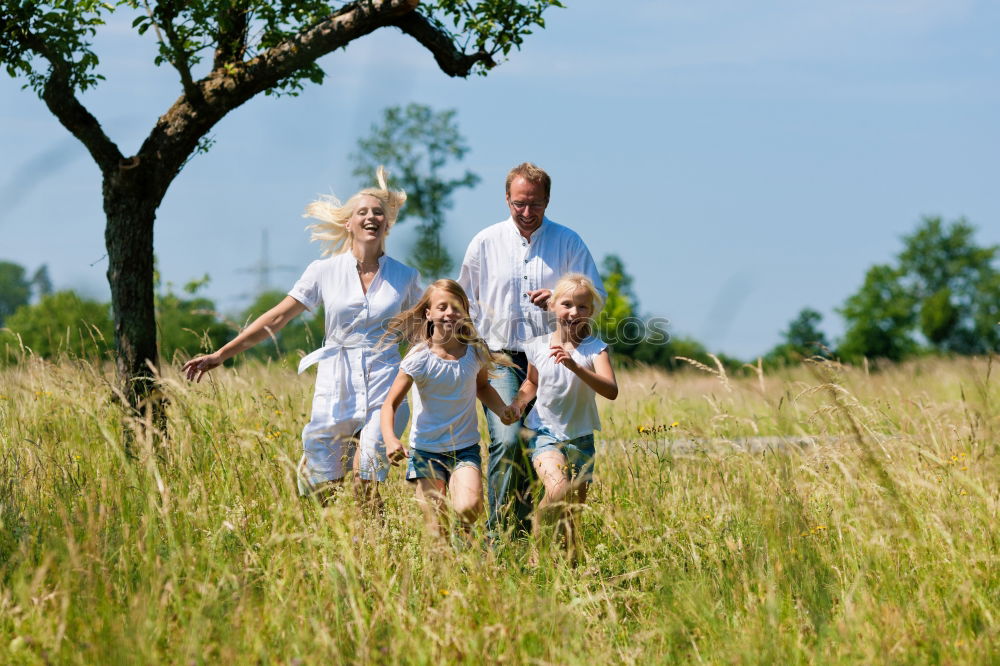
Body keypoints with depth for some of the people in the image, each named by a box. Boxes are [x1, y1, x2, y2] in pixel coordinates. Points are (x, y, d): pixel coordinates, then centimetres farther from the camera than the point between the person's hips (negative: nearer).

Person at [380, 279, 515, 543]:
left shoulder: (475, 352, -1)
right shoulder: (419, 359, -11)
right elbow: (390, 404, -11)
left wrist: (502, 409, 3)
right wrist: (390, 439, -29)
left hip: (465, 448, 2)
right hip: (426, 450, -1)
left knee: (468, 507, -23)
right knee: (435, 531, -4)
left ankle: (465, 538, 8)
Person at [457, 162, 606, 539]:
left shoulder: (568, 242, 8)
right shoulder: (486, 243, 8)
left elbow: (596, 295, 8)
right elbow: (467, 304, 16)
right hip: (502, 360, -1)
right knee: (507, 440, -19)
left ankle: (528, 532, 10)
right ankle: (499, 532, -16)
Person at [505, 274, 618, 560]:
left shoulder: (594, 348, -8)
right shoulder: (538, 346, -1)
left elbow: (611, 390, -24)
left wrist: (574, 366, -35)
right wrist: (518, 403, -1)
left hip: (580, 437, 1)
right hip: (545, 433, -1)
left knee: (572, 512, 8)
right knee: (558, 490, -27)